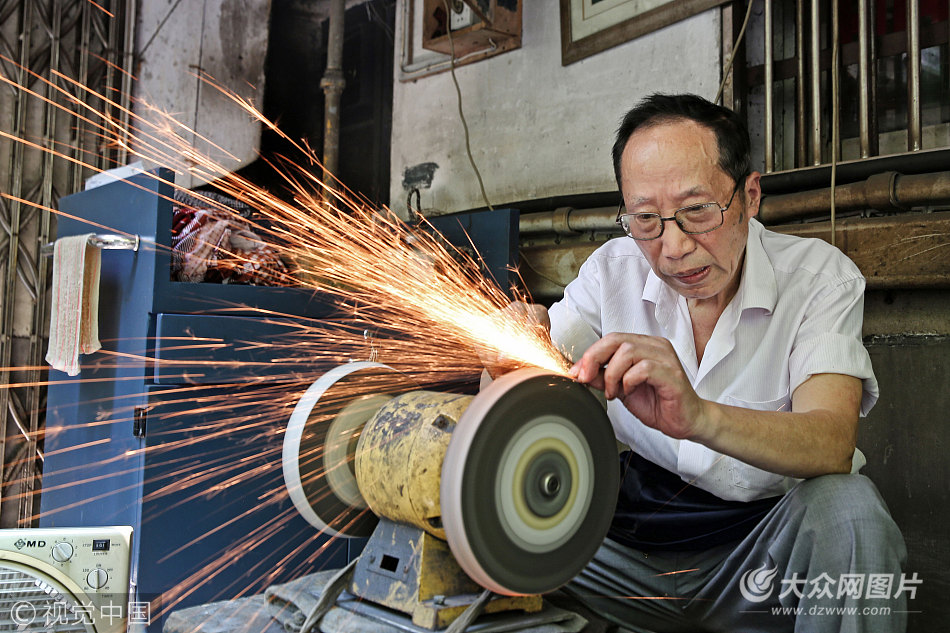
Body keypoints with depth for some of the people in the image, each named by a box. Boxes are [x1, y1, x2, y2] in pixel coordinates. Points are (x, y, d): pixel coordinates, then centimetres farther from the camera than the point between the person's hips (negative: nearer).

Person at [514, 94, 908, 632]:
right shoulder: (611, 270, -2)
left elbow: (832, 443, -25)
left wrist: (699, 417, -44)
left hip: (765, 541, -1)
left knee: (847, 506, -33)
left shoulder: (819, 275, -9)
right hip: (634, 537, 2)